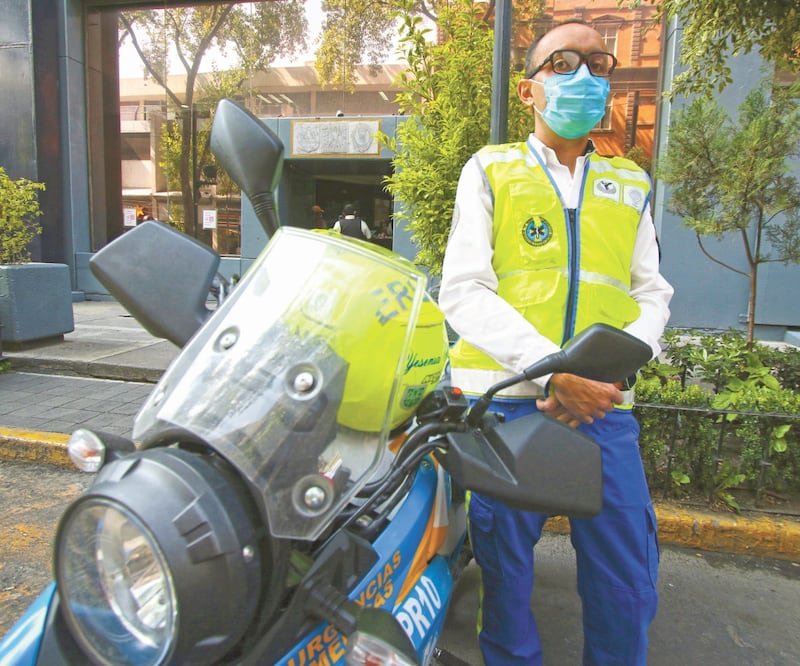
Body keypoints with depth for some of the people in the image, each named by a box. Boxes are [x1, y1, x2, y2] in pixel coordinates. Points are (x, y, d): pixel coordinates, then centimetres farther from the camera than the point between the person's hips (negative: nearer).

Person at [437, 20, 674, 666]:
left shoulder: (631, 185, 19)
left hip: (603, 407, 3)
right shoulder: (490, 170, 9)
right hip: (505, 397, -2)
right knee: (505, 570, 6)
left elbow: (653, 293, 13)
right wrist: (552, 373, -16)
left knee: (627, 585, 5)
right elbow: (464, 290, -3)